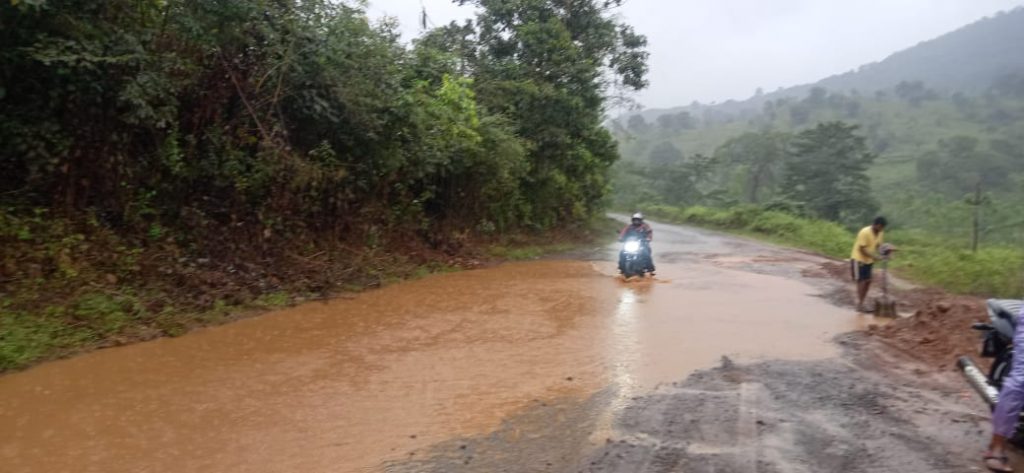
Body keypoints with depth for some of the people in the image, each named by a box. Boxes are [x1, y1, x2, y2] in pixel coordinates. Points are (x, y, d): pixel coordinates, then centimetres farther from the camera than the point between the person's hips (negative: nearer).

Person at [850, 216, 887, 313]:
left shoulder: (881, 233, -2)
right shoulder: (865, 232, -25)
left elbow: (877, 246, 7)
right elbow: (862, 249, -24)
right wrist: (875, 257, -30)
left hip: (869, 261, 8)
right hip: (858, 259, -8)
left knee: (868, 281, 7)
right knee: (861, 281, -8)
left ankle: (861, 303, 16)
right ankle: (859, 305, -2)